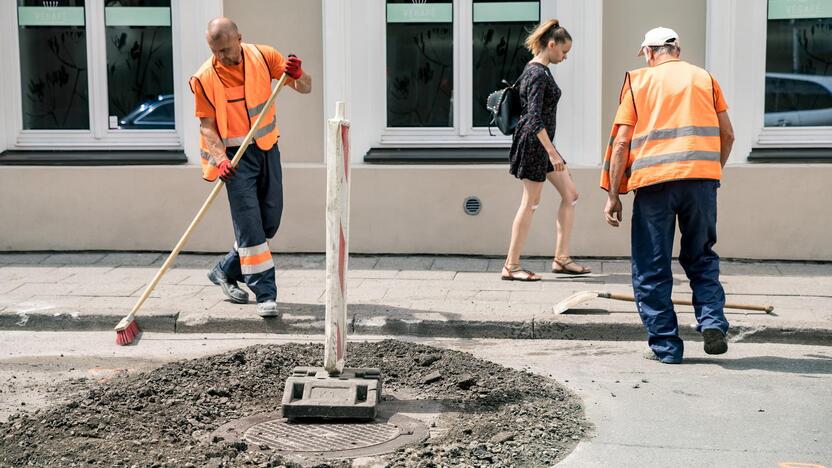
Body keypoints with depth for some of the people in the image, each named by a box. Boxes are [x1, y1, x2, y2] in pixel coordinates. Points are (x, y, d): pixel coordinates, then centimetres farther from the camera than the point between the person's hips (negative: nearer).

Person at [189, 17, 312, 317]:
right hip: (235, 156, -4)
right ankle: (265, 294, -6)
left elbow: (305, 88, -2)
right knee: (249, 222, -10)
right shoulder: (205, 78, -11)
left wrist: (297, 76, -25)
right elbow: (207, 126, -7)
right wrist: (220, 158, -23)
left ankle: (226, 272, 27)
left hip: (268, 149, 4)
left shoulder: (263, 57, -5)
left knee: (271, 220, 9)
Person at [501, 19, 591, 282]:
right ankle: (511, 267, 3)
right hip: (534, 142, -10)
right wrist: (552, 152, -25)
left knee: (570, 194, 11)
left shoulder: (536, 69, 14)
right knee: (530, 203, -4)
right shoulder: (538, 74, -17)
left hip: (541, 143, 10)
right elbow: (534, 118, -24)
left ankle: (561, 258, 14)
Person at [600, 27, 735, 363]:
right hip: (702, 177, 2)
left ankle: (665, 345, 8)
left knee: (651, 269, 8)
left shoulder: (637, 80, 11)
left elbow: (621, 142, 3)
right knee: (701, 257, 20)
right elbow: (727, 135, 13)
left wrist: (613, 195, 5)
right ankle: (713, 322, 3)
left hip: (653, 179, -2)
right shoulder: (704, 78, 16)